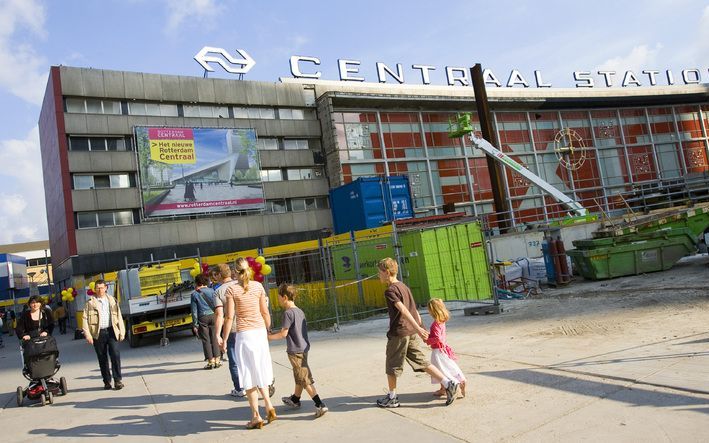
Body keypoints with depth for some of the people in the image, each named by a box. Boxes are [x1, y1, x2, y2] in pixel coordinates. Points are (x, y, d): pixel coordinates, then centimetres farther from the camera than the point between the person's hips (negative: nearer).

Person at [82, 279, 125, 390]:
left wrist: (122, 332, 5)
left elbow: (119, 316, 11)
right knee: (102, 358, 6)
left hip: (111, 331, 1)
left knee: (115, 355, -9)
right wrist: (87, 334, -10)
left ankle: (118, 380, -2)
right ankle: (107, 381, 17)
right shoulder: (90, 302, 4)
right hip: (98, 333, 0)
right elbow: (85, 319, -1)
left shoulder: (112, 300, 11)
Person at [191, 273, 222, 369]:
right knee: (214, 339, 8)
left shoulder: (194, 294, 0)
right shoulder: (211, 291, 3)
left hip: (202, 318, -2)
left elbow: (194, 311, -1)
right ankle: (217, 360, 10)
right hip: (212, 316, 2)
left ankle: (211, 361, 6)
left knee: (206, 340, 5)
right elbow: (216, 305, 2)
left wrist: (195, 324, 2)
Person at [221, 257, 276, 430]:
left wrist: (224, 339, -2)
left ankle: (256, 416, 8)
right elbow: (265, 312, 5)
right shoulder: (258, 286, 1)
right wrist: (267, 330, 19)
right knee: (260, 371, 19)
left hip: (244, 334, -3)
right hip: (260, 331, 4)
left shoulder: (232, 289, -8)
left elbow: (229, 317, -10)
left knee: (249, 376, 4)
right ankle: (268, 405, 8)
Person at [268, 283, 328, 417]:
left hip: (295, 351, -9)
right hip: (303, 348, 9)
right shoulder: (300, 311, 10)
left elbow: (283, 333, -18)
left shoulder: (288, 313, -16)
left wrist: (269, 337, -5)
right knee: (299, 376, 23)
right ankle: (295, 399, 41)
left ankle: (320, 405, -10)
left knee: (305, 379, -6)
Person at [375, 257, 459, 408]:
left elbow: (403, 310, -24)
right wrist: (420, 328, 21)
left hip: (398, 333, -8)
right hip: (412, 332, 8)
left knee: (392, 367, 8)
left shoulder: (390, 290, -13)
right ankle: (448, 383, -1)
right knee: (422, 362, 8)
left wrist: (417, 328, -30)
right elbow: (415, 311, 17)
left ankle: (392, 398, 20)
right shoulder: (404, 287, 14)